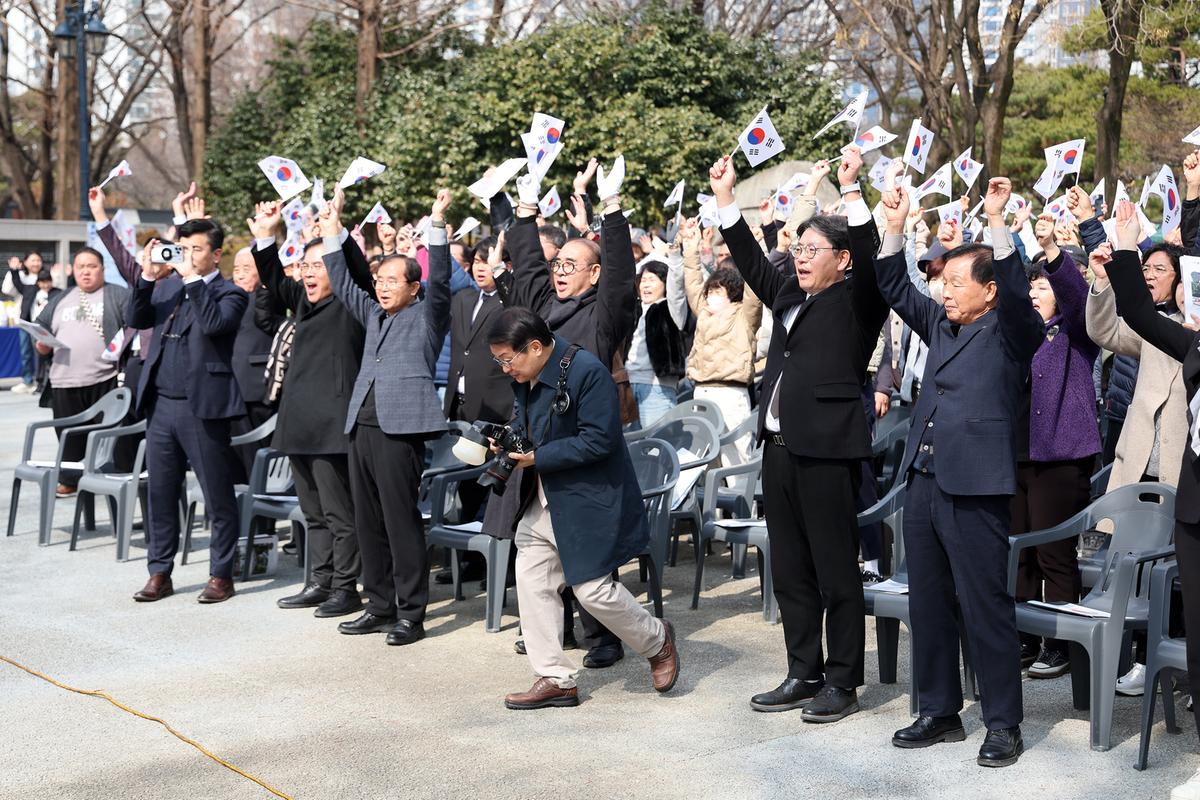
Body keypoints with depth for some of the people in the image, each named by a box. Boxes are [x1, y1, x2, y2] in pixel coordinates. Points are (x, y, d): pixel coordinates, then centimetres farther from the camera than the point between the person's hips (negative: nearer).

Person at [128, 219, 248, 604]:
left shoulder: (229, 293, -2)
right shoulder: (167, 286, 14)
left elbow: (214, 323, -20)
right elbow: (137, 319, 4)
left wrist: (193, 279, -15)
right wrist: (147, 277, -7)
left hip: (203, 407, -5)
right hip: (161, 404, 5)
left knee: (218, 497, 2)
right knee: (161, 494, 11)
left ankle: (221, 575, 12)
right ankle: (159, 573, 20)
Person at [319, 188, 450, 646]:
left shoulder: (427, 316, 3)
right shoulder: (374, 315, 21)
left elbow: (441, 281, -11)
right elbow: (343, 284, 27)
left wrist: (437, 225, -20)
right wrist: (332, 233, 21)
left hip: (401, 427, -7)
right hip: (362, 424, 7)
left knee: (401, 520, -6)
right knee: (368, 521, 9)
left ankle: (411, 613, 1)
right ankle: (379, 607, 18)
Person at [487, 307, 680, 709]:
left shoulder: (587, 371, -20)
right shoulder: (524, 379, 6)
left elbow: (598, 441, -23)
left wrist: (537, 458, -23)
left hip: (589, 502, -8)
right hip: (543, 502, 8)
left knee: (593, 589, -4)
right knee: (532, 581, 5)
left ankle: (657, 641, 24)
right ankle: (555, 679, 15)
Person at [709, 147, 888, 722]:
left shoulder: (857, 301, -2)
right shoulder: (788, 294, 17)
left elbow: (869, 257, -17)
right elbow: (752, 262, 24)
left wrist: (850, 189, -23)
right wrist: (725, 197, 19)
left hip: (828, 451, -7)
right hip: (780, 447, 8)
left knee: (836, 572, 0)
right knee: (790, 572, 12)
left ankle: (842, 684, 9)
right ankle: (803, 675, 22)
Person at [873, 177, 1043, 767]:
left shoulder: (1011, 332, -2)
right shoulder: (941, 326, 17)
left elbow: (1015, 290, -19)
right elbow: (897, 290, 19)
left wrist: (997, 221, -25)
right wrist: (895, 227, 8)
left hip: (975, 488, -7)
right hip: (923, 481, 7)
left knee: (986, 608, -2)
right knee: (927, 603, 12)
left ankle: (1003, 725, 8)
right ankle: (939, 712, 23)